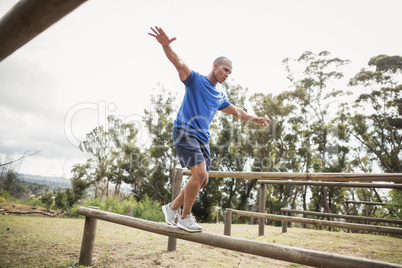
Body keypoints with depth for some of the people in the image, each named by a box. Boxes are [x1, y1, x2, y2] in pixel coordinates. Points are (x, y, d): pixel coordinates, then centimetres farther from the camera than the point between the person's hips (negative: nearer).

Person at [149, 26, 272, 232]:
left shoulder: (219, 97, 21)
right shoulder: (195, 80, 2)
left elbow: (236, 111, 36)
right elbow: (178, 63, -16)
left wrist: (255, 119, 33)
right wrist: (165, 45, -34)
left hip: (202, 138, 8)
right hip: (184, 132, -8)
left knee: (202, 180, 5)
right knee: (200, 173, -19)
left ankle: (173, 207, 23)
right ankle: (185, 217, -2)